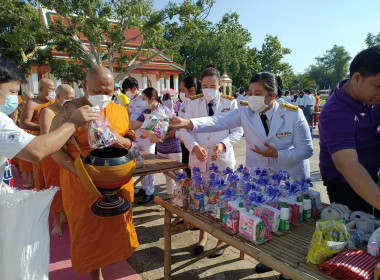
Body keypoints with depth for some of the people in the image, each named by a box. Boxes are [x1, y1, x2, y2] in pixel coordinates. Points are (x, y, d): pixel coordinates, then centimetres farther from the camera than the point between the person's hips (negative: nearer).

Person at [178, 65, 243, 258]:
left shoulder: (230, 103, 0)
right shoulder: (193, 103, 2)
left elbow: (237, 131, 0)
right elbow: (184, 129, -2)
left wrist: (223, 144, -18)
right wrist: (195, 146, -20)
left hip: (222, 159, -1)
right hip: (198, 159, 2)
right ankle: (203, 235, 36)